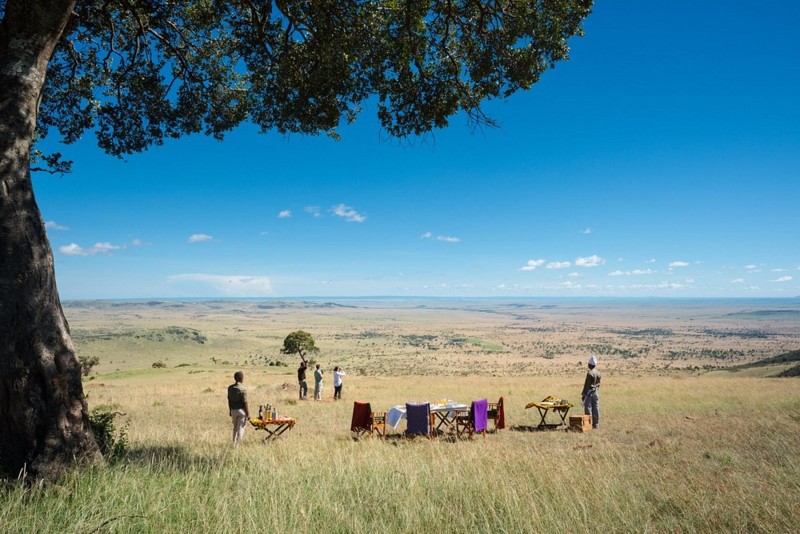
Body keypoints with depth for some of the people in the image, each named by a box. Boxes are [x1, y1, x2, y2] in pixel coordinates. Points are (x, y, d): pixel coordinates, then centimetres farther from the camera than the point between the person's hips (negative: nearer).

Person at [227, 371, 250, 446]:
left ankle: (234, 444, 23)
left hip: (233, 410, 6)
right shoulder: (242, 390, -18)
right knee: (240, 428, 4)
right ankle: (237, 445, 4)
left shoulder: (230, 388, 0)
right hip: (241, 410, -6)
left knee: (235, 428, 19)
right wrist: (248, 414, -8)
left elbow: (229, 400, 7)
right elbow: (245, 403, -16)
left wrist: (230, 411, 18)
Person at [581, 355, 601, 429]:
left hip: (589, 393, -7)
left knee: (588, 409, -2)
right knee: (596, 409, 9)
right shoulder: (598, 373, 7)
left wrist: (583, 394, -10)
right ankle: (595, 424, 14)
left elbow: (586, 385, -15)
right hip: (596, 393, 8)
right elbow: (598, 384, 13)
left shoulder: (589, 373, -16)